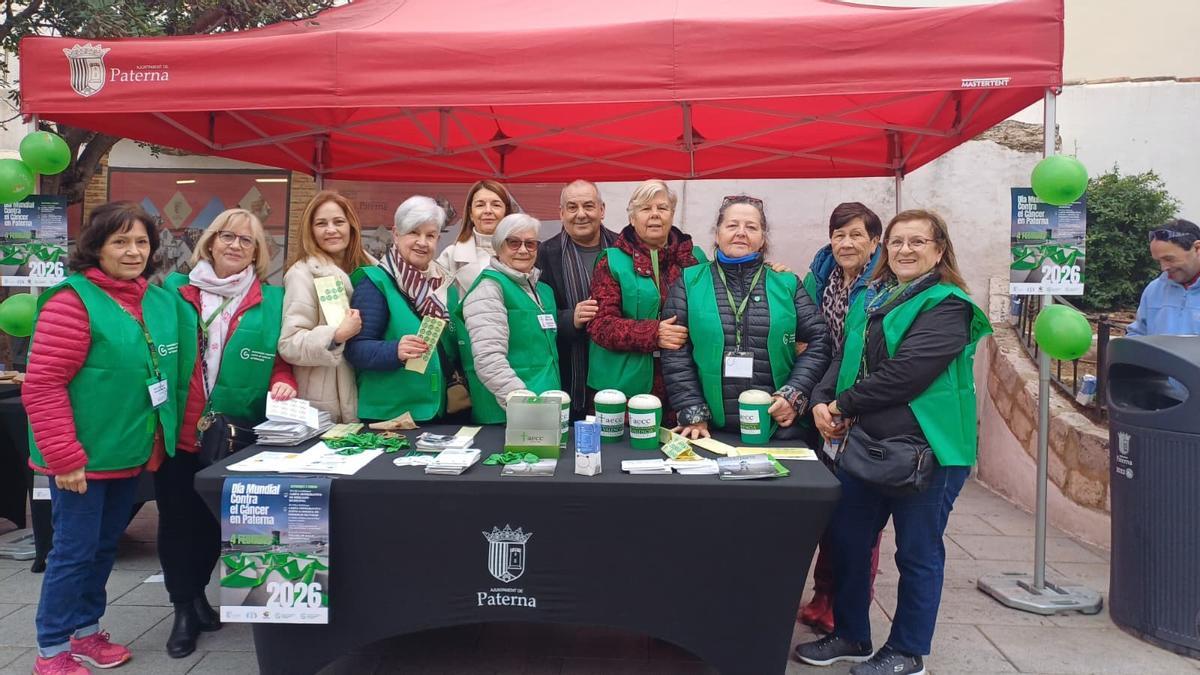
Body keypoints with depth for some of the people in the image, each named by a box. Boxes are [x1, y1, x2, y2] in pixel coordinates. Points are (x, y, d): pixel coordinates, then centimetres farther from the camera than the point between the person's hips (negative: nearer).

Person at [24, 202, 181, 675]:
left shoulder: (160, 303, 6)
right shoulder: (73, 300, -16)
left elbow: (167, 374, 16)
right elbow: (42, 386, -19)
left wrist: (165, 438, 14)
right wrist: (65, 458, -20)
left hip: (132, 455, 7)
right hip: (81, 459, -7)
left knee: (104, 547, 19)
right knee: (74, 551, 4)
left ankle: (86, 631, 36)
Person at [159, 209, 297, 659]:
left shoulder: (272, 300, 3)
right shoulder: (174, 290, 4)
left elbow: (283, 357, 6)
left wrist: (282, 383, -16)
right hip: (176, 431, 0)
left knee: (216, 517, 13)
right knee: (177, 517, 8)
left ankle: (196, 592, 35)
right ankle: (183, 608, 24)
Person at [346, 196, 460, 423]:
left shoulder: (443, 285, 10)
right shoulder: (375, 282, -8)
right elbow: (356, 348, -14)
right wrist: (396, 351, -31)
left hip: (439, 412, 6)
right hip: (387, 416, -5)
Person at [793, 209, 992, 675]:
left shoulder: (947, 306, -11)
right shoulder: (870, 299, 12)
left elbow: (906, 371, -21)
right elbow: (844, 358, 9)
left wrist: (844, 406, -15)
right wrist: (822, 400, -10)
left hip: (927, 447, -7)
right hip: (867, 441, 7)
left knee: (917, 551, 8)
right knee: (847, 538, 13)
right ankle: (851, 636, 33)